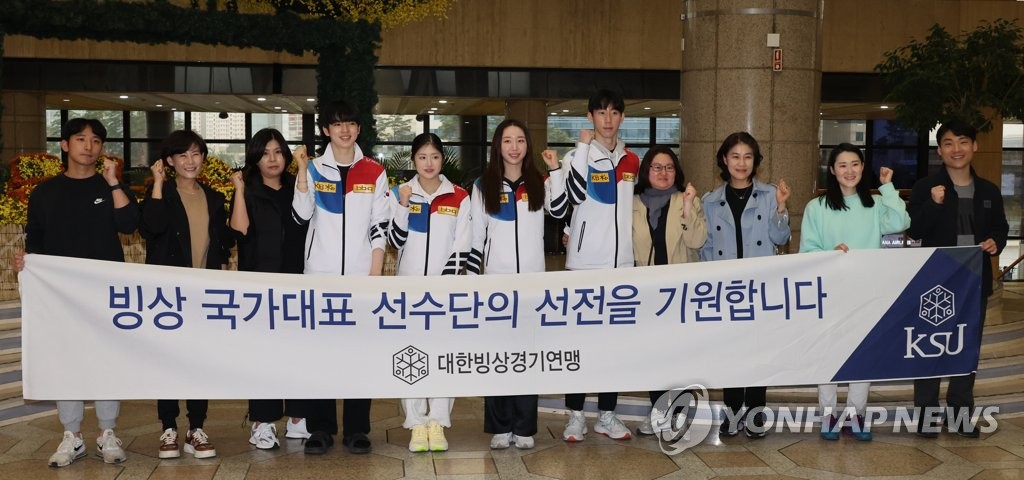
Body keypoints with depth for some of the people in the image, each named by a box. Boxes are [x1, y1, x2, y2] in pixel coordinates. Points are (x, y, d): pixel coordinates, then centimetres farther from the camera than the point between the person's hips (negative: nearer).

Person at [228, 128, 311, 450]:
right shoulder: (248, 192, 4)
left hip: (296, 280, 3)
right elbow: (240, 229, -12)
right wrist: (239, 190, -13)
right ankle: (262, 423, 4)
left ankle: (298, 418, 14)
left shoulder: (296, 189, 14)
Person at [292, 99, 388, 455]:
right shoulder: (314, 169, 6)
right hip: (320, 274, 0)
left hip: (361, 275, 0)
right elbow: (302, 216, -6)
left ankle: (357, 429, 9)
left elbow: (379, 226, 4)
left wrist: (375, 273, -3)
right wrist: (302, 172, -13)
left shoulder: (374, 172, 6)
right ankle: (320, 428, 10)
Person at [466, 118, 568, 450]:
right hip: (496, 280, 0)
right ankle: (500, 427, 8)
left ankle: (524, 427, 9)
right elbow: (476, 237, 5)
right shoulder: (483, 186, 6)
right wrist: (472, 278, -1)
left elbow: (559, 211, -13)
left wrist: (555, 170, -16)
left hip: (532, 280, 0)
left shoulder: (540, 183, 7)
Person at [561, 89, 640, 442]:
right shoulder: (578, 156, -2)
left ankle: (607, 415, 15)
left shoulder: (631, 161, 12)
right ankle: (575, 414, 7)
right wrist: (583, 147, -17)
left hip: (621, 261, 4)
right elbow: (576, 195, -22)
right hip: (585, 261, -4)